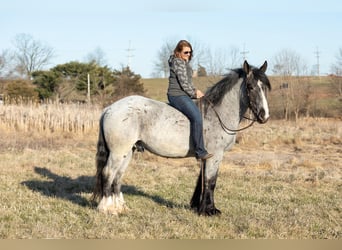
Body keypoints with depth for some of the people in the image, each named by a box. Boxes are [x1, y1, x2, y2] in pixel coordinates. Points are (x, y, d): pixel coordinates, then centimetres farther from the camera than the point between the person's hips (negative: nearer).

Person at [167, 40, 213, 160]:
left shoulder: (185, 62, 21)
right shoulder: (178, 62, -11)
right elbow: (184, 83, -16)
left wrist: (195, 91, 11)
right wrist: (194, 94, -5)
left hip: (183, 95, 11)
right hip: (177, 95, -11)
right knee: (196, 116, -27)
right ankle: (200, 151, -32)